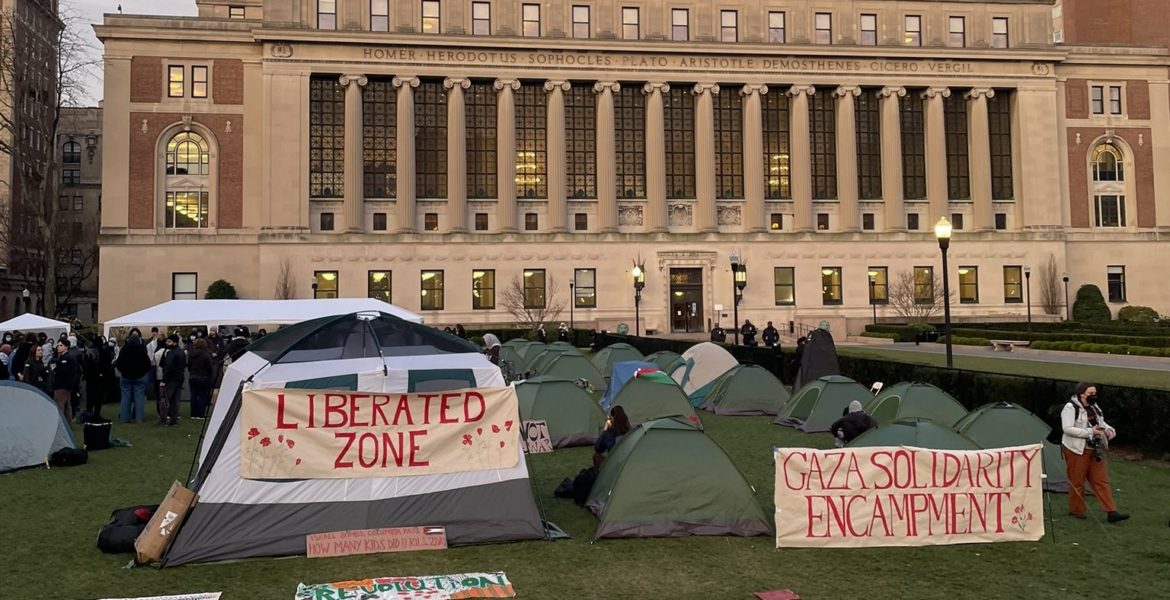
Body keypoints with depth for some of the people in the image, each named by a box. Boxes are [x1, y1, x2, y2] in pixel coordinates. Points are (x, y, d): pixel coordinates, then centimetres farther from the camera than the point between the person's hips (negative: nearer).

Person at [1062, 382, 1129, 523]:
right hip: (1077, 450, -7)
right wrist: (1090, 432, -25)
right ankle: (1076, 510, 17)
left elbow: (1101, 422, 23)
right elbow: (1067, 429, -23)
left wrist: (1109, 429, 0)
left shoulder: (1094, 407, 9)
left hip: (1095, 450, 7)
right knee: (1077, 481, 3)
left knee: (1101, 480, 6)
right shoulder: (1071, 408, -15)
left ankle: (1111, 512, 7)